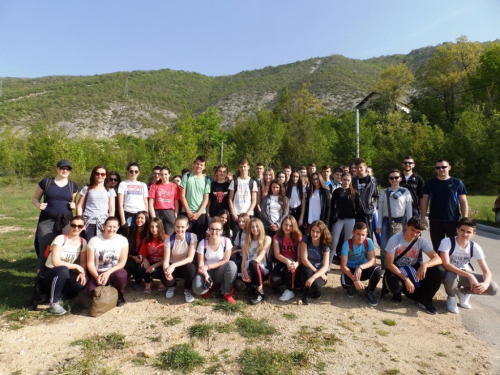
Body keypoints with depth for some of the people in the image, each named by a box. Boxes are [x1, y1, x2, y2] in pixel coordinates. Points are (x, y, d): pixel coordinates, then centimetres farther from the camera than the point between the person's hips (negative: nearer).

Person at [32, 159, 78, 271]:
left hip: (66, 223, 1)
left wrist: (74, 205, -3)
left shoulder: (73, 186, 9)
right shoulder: (46, 182, 4)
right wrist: (39, 205, -9)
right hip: (47, 222, -1)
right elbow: (35, 198, 13)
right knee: (45, 252, -1)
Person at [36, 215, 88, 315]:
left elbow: (83, 263, -1)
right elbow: (55, 262, -25)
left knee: (81, 283, -29)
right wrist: (76, 266, -21)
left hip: (64, 276, 4)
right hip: (47, 276, -4)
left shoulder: (83, 242, -2)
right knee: (63, 270, -39)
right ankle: (54, 303, -22)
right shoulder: (60, 239, -17)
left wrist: (82, 273, -21)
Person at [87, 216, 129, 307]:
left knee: (121, 275, -36)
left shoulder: (122, 240, -5)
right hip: (98, 273, 1)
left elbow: (122, 262, -8)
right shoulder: (94, 240, -5)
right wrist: (97, 276, -22)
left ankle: (119, 295, -2)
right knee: (91, 292, -27)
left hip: (114, 272, 0)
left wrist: (108, 272, -22)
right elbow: (90, 263, -5)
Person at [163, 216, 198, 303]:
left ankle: (187, 290, -5)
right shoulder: (169, 240, -14)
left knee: (190, 267, -36)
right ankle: (172, 286, 11)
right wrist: (166, 270, -42)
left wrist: (174, 265, -35)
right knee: (166, 276, -30)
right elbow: (166, 260, -19)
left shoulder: (192, 237, -18)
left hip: (186, 266, -1)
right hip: (173, 267, 1)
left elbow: (190, 258, -22)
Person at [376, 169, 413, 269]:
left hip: (401, 221, -1)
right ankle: (384, 268, 11)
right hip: (387, 221, 1)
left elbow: (409, 210, 3)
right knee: (384, 247, -2)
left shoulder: (406, 192, 2)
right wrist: (379, 225, 3)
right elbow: (380, 210, 7)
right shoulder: (384, 192, 6)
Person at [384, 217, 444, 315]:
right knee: (395, 285, -38)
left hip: (413, 270, 4)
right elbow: (389, 264, -18)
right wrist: (405, 279, -27)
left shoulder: (421, 241, -10)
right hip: (396, 270, -3)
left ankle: (424, 298, -2)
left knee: (439, 270, -21)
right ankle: (398, 292, 2)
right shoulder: (394, 240, -18)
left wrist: (425, 264, -39)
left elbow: (438, 258, -17)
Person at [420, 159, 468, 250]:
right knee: (437, 247, 10)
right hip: (435, 221, 1)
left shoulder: (457, 183, 2)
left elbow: (463, 202, 1)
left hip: (453, 221, -1)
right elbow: (424, 201, 5)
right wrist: (423, 218, -2)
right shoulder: (430, 183, 4)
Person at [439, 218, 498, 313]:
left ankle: (462, 292, 11)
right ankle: (451, 297, -4)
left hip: (466, 274, 4)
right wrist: (469, 275, -41)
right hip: (451, 273, -4)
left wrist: (485, 284, -35)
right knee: (450, 277, -40)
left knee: (493, 288, -18)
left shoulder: (475, 247, -11)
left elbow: (486, 271, -13)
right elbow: (445, 264, -33)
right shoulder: (447, 242, -24)